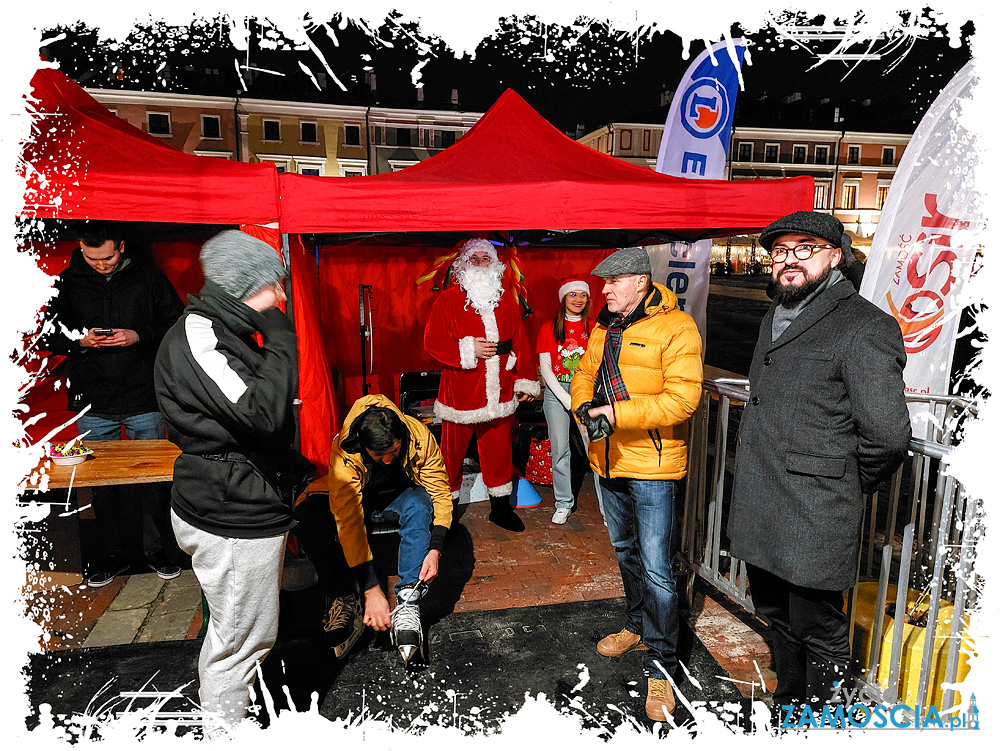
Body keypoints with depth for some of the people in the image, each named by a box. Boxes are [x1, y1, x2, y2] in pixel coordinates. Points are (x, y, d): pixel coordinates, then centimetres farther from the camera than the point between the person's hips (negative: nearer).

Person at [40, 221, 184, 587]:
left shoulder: (148, 275, -2)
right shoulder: (67, 282, 2)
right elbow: (49, 336, 8)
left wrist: (140, 336, -15)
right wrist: (80, 340, -12)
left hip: (144, 399, -1)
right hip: (92, 405, 2)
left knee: (154, 480, 7)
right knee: (101, 484, 11)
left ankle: (158, 551, 23)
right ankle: (114, 554, 28)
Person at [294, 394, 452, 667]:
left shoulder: (420, 436, -27)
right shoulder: (344, 453, -32)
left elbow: (440, 492, -20)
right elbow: (349, 523, -35)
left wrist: (435, 549, -34)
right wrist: (371, 590, -39)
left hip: (400, 501, 0)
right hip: (356, 502, 0)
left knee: (419, 503, -36)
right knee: (305, 513, -29)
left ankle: (407, 603, -35)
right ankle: (344, 598, -18)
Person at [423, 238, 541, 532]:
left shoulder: (506, 302, 12)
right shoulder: (448, 300, 0)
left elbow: (520, 342, 12)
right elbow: (432, 340, -6)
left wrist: (526, 380, 10)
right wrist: (467, 348, -15)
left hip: (498, 393, 3)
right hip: (459, 391, -3)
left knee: (498, 450, 11)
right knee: (452, 451, 6)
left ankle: (501, 507, 26)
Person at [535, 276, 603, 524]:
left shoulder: (594, 328, 8)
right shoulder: (549, 328, 7)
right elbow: (545, 367, 2)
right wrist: (565, 398, -7)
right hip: (556, 391, 1)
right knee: (559, 449, 4)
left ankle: (608, 507, 1)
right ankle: (563, 504, 19)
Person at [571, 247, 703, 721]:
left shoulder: (675, 328, -14)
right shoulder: (604, 327, 9)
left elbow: (682, 398, -22)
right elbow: (584, 374, 15)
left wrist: (617, 413, -26)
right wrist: (584, 406, -8)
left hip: (652, 466, -8)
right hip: (608, 460, 8)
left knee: (656, 568, -3)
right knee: (625, 550, 23)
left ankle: (660, 666, 13)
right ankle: (638, 627, 44)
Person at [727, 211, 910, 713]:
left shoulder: (864, 327, -15)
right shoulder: (775, 317, 13)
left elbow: (887, 436, -21)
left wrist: (847, 486, -6)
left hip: (813, 521, -8)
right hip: (758, 517, 9)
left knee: (817, 633, 9)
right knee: (777, 618, 24)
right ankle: (786, 703, 45)